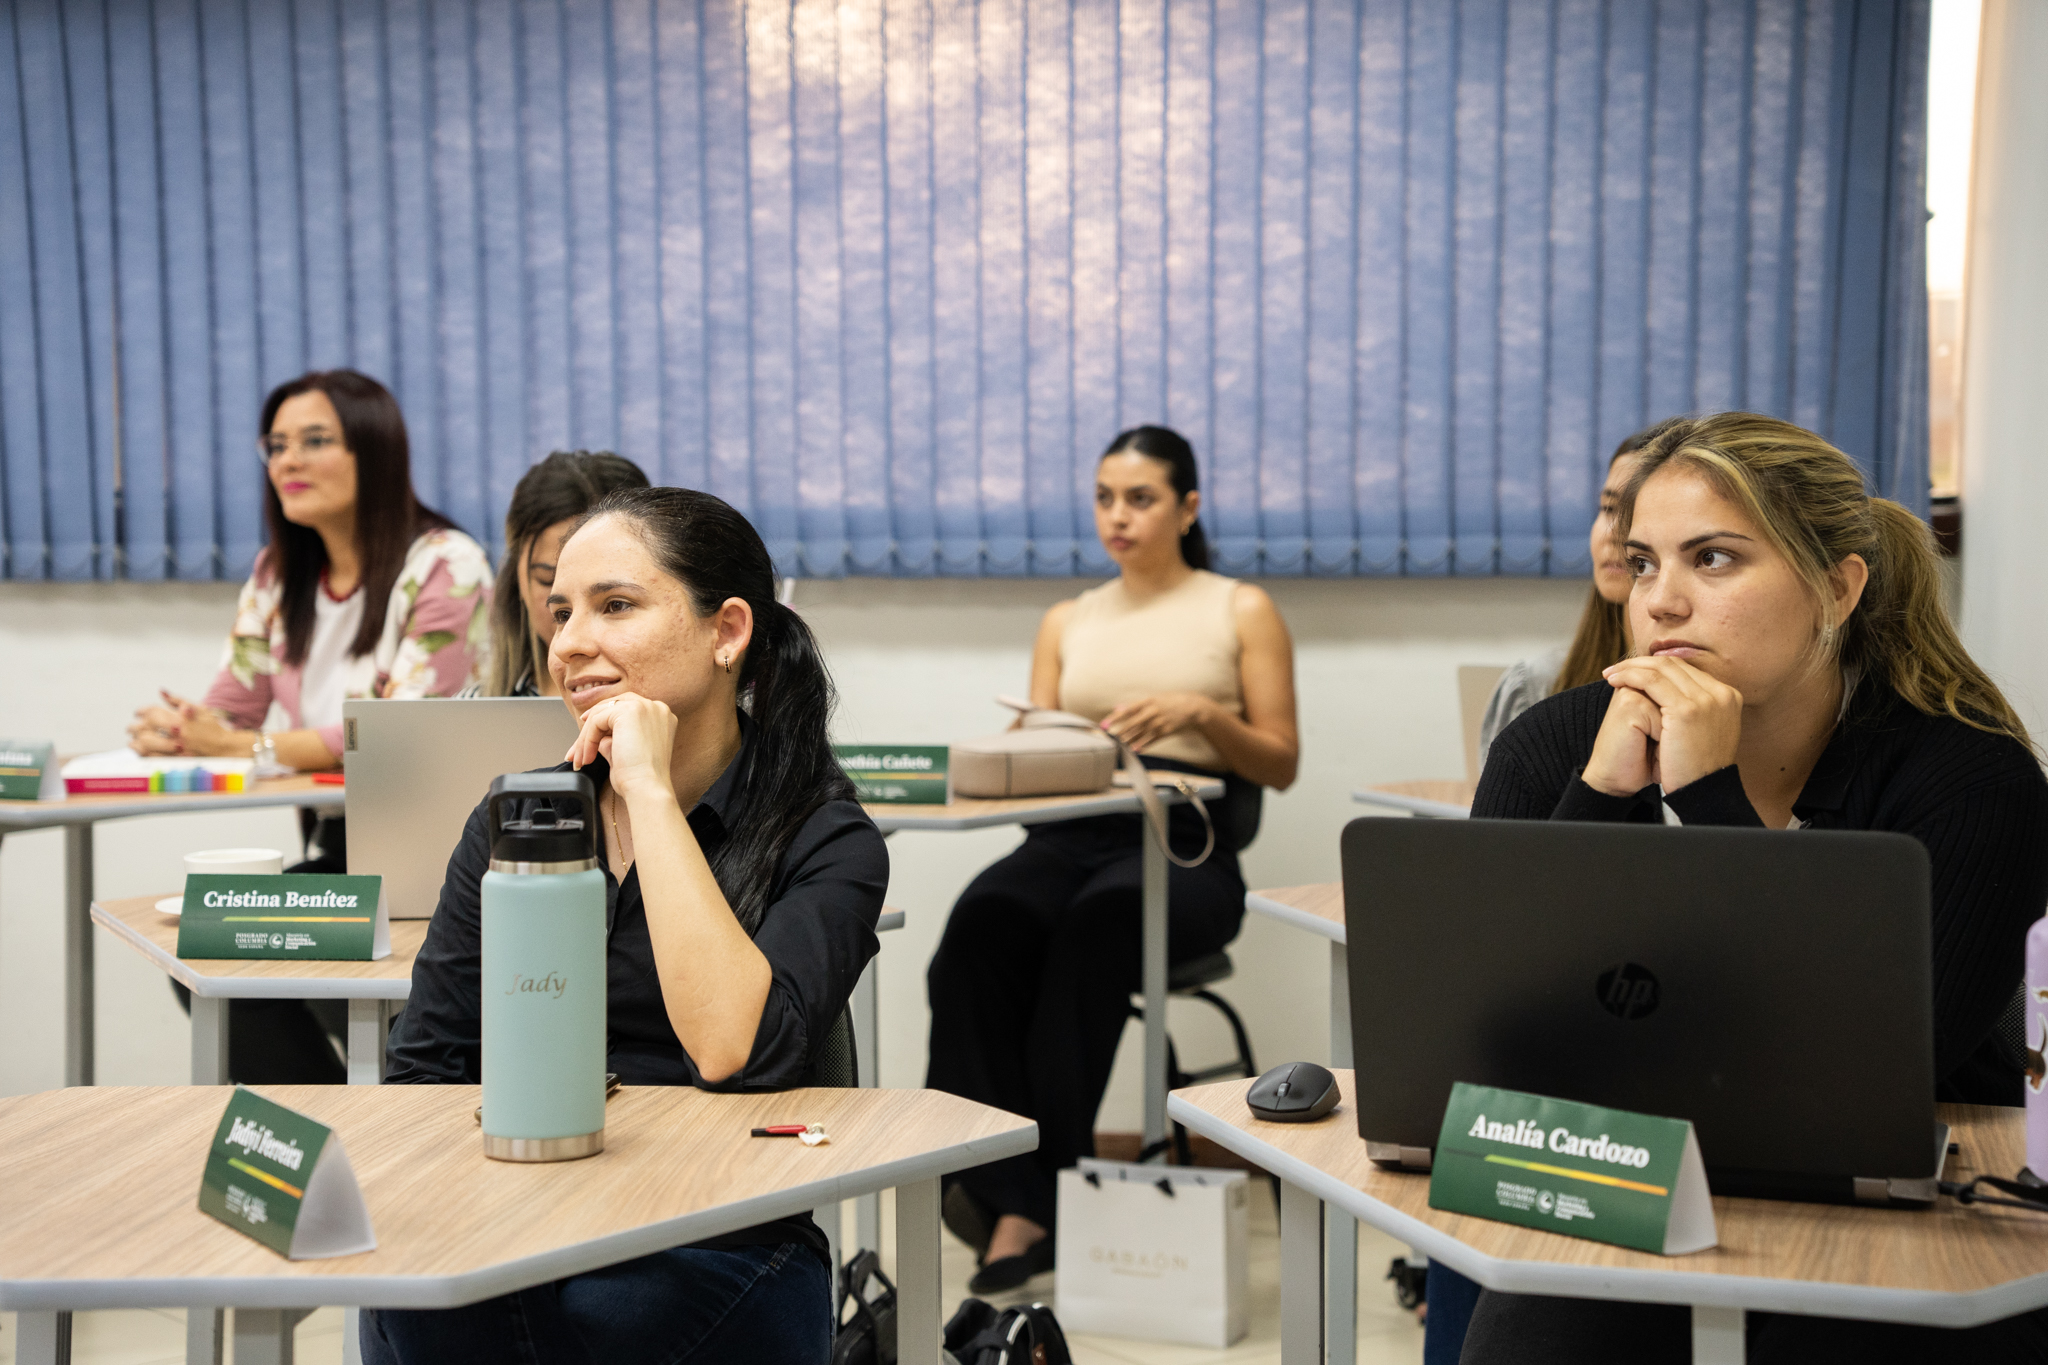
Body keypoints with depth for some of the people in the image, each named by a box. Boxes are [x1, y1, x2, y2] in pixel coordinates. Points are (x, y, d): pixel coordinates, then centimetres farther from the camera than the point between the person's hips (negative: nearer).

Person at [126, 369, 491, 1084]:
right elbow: (231, 707, 8)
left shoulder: (445, 566, -12)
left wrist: (247, 747, -23)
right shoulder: (278, 575, 11)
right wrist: (175, 730, -17)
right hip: (340, 849, 7)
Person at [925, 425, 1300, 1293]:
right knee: (981, 925, -33)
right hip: (1069, 837, 3)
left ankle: (1030, 1189, -28)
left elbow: (1280, 765, 8)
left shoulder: (1241, 611, 13)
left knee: (1097, 918, -38)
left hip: (1186, 848, -3)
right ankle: (1023, 1199, -32)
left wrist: (1203, 712, -11)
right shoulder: (1067, 622, 23)